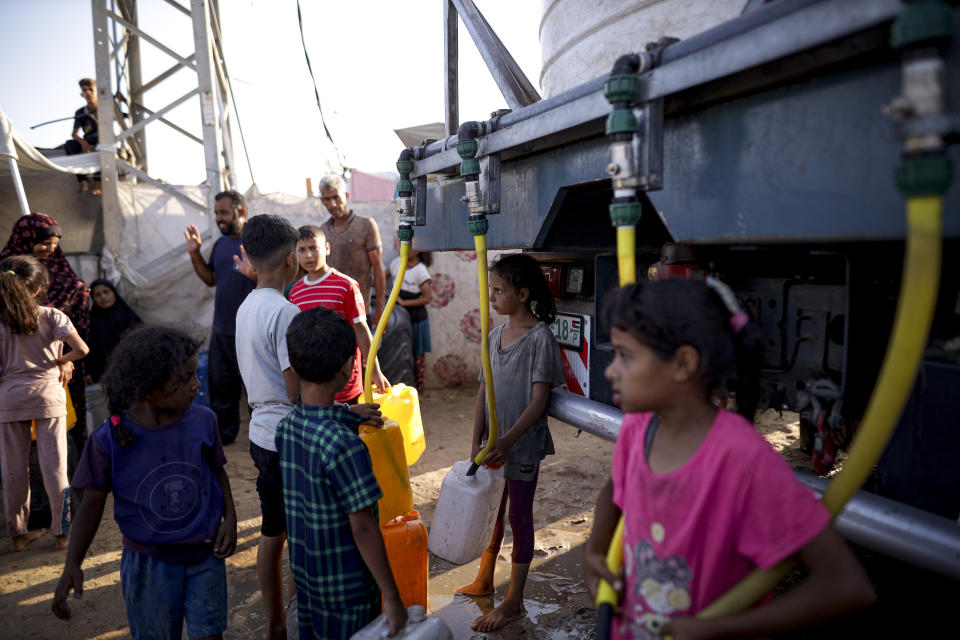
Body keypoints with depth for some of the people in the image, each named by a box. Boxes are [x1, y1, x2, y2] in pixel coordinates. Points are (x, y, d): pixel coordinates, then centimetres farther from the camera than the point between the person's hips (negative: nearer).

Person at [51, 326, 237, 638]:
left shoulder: (203, 421, -11)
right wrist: (72, 564, -12)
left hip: (205, 554, 1)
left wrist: (230, 518, -7)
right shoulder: (109, 439, -16)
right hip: (148, 562, -1)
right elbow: (93, 501, -5)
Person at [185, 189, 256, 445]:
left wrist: (255, 275, -37)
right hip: (221, 329, 8)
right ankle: (223, 432, 35)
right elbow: (211, 279, 18)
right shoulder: (220, 244, 11)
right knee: (219, 384, 18)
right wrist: (195, 254, 8)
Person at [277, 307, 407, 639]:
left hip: (304, 575, 7)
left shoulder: (285, 426, -6)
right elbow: (363, 527, -24)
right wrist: (392, 597, -15)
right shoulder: (343, 444, -30)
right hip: (347, 587, -7)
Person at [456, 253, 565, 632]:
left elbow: (539, 400, -18)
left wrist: (508, 441, -25)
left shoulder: (540, 337, -15)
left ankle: (514, 602, 22)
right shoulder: (496, 335, 5)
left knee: (519, 517, 6)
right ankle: (484, 580, 39)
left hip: (523, 445, -7)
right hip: (494, 444, 7)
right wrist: (476, 443, 0)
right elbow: (484, 390, 6)